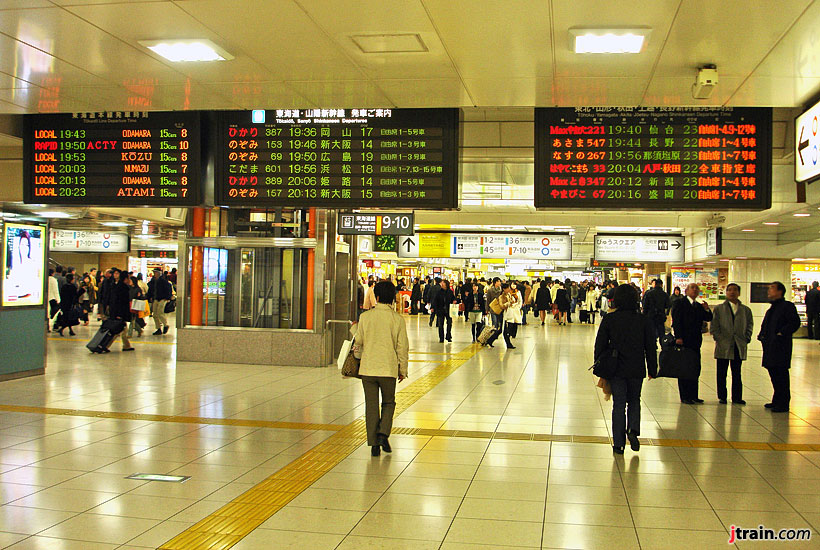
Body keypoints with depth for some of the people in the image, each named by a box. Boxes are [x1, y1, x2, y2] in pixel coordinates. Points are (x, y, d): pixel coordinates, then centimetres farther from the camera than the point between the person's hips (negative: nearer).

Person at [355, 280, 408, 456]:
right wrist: (403, 370, 10)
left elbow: (359, 341, 5)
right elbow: (403, 347, -2)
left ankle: (374, 443, 7)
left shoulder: (365, 316, -6)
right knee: (389, 402, 18)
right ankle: (383, 434, 0)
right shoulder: (398, 319, -6)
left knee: (371, 405, 8)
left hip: (368, 367, 0)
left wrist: (354, 328, 26)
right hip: (389, 368, 0)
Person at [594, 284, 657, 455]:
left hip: (616, 370, -1)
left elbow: (600, 345, -1)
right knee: (634, 401, 20)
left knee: (619, 404, 5)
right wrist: (652, 369, 11)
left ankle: (619, 444, 5)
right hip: (636, 370, 1)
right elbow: (650, 348, 2)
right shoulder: (644, 321, -2)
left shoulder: (609, 320, -5)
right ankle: (633, 429, -4)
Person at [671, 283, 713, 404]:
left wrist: (707, 310, -8)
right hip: (683, 341, -6)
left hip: (696, 342, 6)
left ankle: (693, 395, 15)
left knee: (696, 368, 7)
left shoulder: (699, 306, 17)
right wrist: (678, 337, -18)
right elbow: (676, 321, -9)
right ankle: (684, 397, 4)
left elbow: (708, 319, 12)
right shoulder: (680, 304, -2)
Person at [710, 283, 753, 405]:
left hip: (739, 347, 1)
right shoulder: (719, 309, 6)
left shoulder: (746, 310, 10)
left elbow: (750, 326, 13)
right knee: (722, 374, 2)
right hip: (723, 347, -1)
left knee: (737, 374, 7)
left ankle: (737, 397, 13)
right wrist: (720, 339, -7)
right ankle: (722, 397, 10)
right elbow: (713, 327, 3)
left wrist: (746, 339, 1)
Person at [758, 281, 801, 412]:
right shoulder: (772, 308, 20)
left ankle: (783, 404, -2)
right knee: (773, 373, 13)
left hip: (781, 347, -9)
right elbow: (765, 324, 29)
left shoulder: (787, 306, -7)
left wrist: (782, 333, -19)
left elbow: (795, 323, -17)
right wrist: (762, 335, 13)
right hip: (770, 346, 9)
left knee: (781, 375, -7)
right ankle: (777, 401, 23)